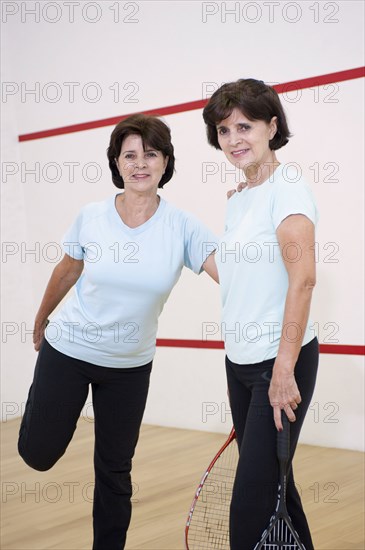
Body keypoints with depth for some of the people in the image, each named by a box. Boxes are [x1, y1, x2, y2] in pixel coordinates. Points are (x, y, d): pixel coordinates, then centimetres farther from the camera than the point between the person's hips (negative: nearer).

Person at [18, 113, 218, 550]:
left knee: (115, 470, 8)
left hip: (131, 364, 0)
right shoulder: (91, 217, -10)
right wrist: (41, 320, 18)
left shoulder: (182, 227, -13)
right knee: (38, 455, 4)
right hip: (68, 350, 0)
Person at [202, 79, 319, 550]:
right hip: (239, 361, 8)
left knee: (250, 511, -7)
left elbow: (302, 278, -22)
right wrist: (238, 368, 18)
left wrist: (284, 369, -25)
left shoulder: (285, 183, -12)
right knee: (270, 482, 15)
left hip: (280, 361, -8)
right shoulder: (236, 200, 13)